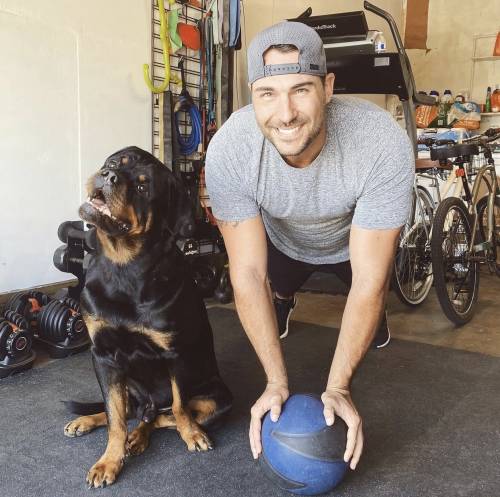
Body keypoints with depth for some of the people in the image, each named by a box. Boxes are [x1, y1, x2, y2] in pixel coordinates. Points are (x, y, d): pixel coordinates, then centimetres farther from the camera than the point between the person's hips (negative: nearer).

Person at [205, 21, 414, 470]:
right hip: (281, 239, 1)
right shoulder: (228, 150, -38)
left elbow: (368, 279, -36)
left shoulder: (384, 144, -42)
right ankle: (282, 299, 46)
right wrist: (277, 382, -34)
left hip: (355, 238, -1)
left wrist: (338, 386, -37)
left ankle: (372, 319, 36)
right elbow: (248, 272, -32)